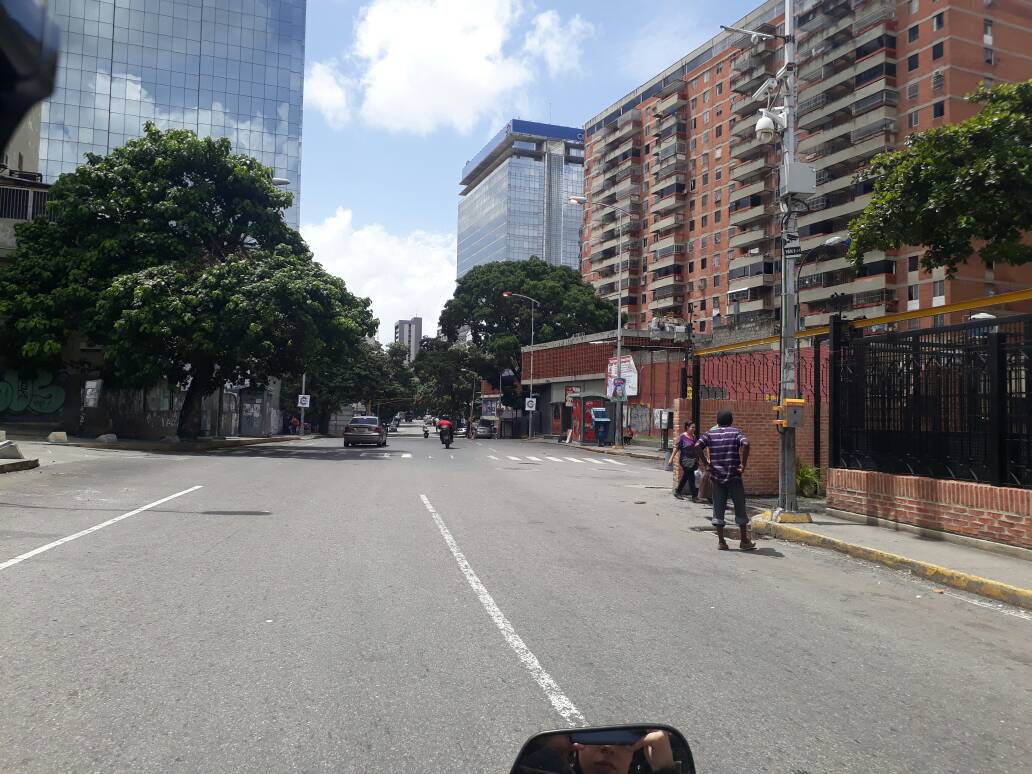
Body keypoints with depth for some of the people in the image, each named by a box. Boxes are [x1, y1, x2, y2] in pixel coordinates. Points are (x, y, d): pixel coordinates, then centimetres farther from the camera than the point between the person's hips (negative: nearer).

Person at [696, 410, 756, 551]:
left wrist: (706, 464, -4)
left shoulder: (710, 433, 6)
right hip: (734, 476, -1)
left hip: (717, 476, 2)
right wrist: (743, 464, -13)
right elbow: (745, 444, -19)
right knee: (740, 508, 8)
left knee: (718, 509, 7)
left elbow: (698, 446, -10)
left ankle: (721, 541, 6)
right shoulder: (736, 432, 1)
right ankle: (744, 541, 13)